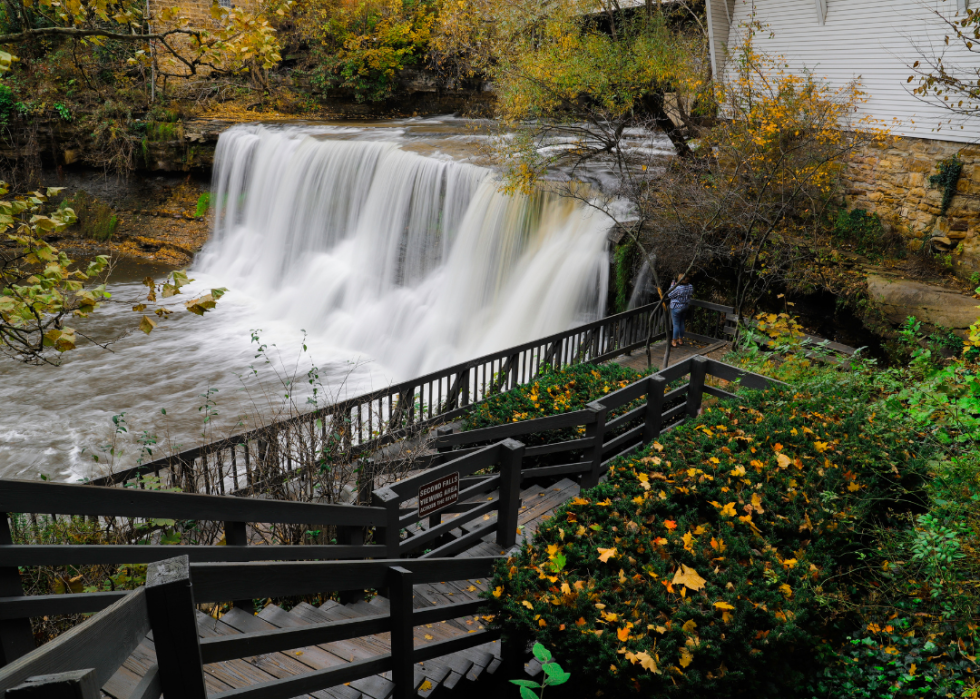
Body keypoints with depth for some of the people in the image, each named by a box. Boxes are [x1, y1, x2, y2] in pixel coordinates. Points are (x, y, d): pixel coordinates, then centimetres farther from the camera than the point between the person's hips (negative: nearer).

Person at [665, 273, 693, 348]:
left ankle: (674, 342, 10)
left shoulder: (678, 288, -26)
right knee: (681, 323, 19)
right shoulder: (690, 287, -5)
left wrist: (672, 286, -6)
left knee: (676, 324, 2)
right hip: (685, 307, 7)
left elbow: (669, 295, -15)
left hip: (676, 307, -7)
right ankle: (681, 340, 29)